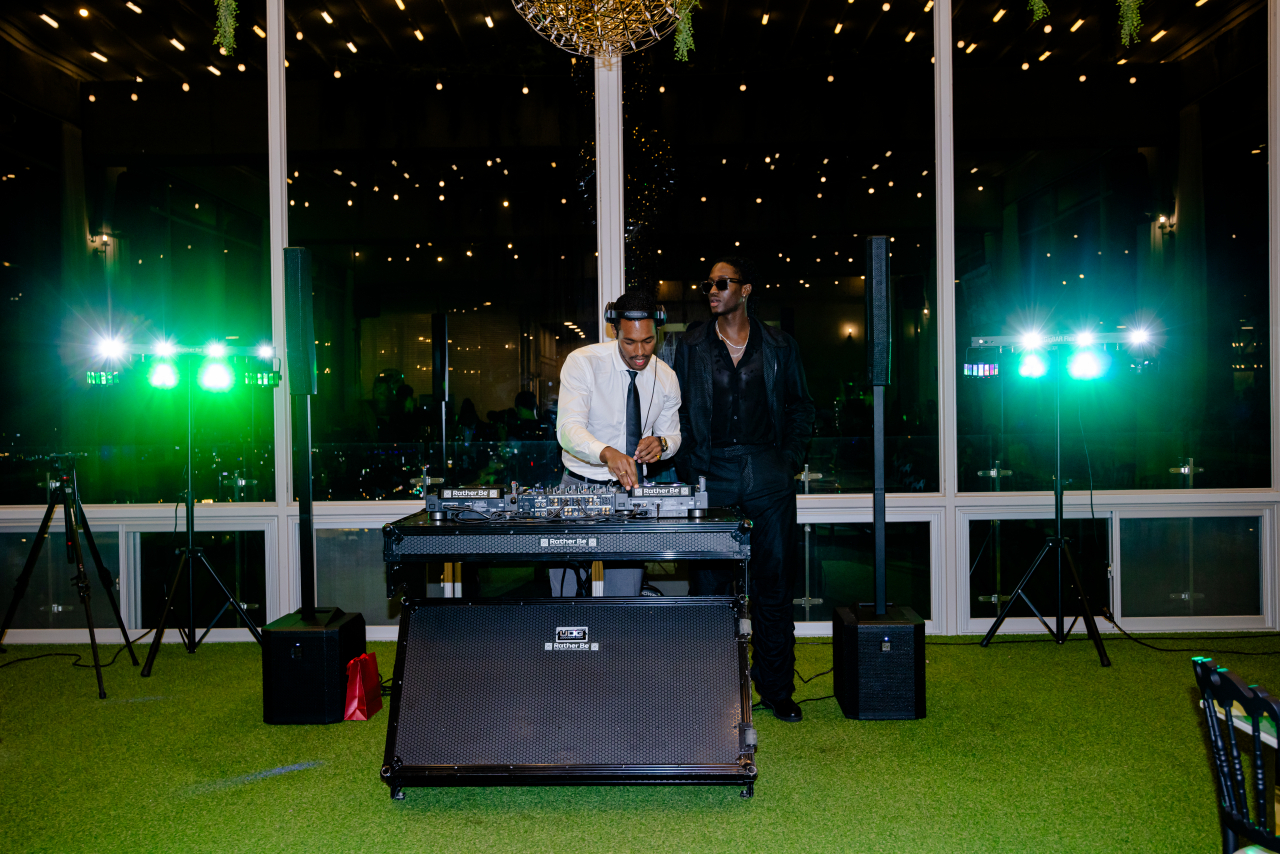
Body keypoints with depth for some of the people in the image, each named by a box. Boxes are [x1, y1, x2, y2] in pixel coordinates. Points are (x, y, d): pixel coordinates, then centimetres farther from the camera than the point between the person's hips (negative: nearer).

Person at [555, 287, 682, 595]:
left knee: (625, 597, 3)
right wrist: (607, 453, -43)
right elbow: (568, 428, -23)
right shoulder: (583, 362, -13)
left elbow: (673, 434, 12)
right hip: (578, 488, -2)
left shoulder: (666, 378, 0)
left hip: (632, 490, 3)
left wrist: (661, 443, -13)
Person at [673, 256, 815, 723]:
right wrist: (688, 466, -1)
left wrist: (791, 460, 2)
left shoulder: (779, 346, 9)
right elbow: (678, 410, 9)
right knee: (709, 581, 1)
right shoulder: (691, 346, 9)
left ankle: (776, 688, 17)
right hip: (712, 473, 0)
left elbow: (800, 407, 14)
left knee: (773, 582, 4)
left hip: (767, 471, 0)